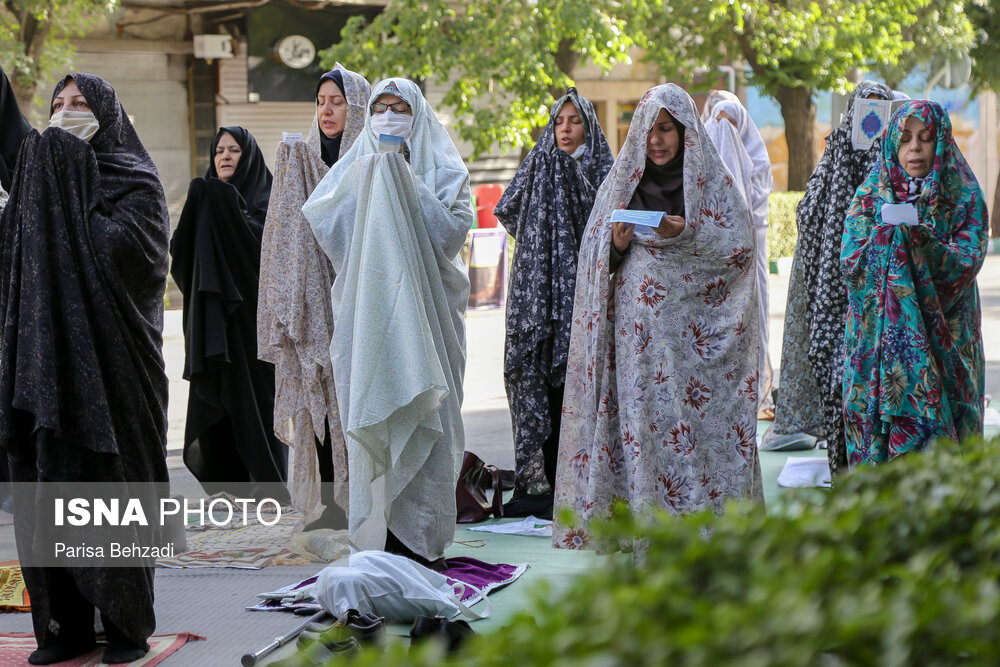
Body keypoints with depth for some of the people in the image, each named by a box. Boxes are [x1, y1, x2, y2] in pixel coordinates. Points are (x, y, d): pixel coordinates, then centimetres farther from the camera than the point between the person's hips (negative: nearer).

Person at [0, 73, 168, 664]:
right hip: (47, 354, 5)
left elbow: (117, 250, -17)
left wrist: (70, 198, -11)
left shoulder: (134, 181, 1)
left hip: (110, 360, -5)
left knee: (113, 482, -4)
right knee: (50, 481, 2)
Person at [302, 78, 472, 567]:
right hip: (367, 306, 2)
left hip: (423, 307, -2)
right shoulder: (357, 168, 16)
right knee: (372, 413, -4)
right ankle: (378, 540, 0)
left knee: (422, 417, -5)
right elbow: (319, 219, 2)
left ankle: (424, 539, 0)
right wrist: (366, 183, -6)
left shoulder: (442, 171, 9)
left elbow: (453, 230, -8)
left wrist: (406, 187, -9)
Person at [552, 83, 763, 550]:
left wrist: (685, 235, -16)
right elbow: (596, 258, 13)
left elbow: (739, 247, -2)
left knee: (694, 415, -7)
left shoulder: (711, 180, 5)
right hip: (637, 329, 2)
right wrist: (617, 245, -9)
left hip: (694, 328, -2)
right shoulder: (622, 180, 13)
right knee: (640, 414, -4)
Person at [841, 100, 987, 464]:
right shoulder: (871, 195, 8)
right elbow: (851, 261, -3)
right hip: (880, 339, 1)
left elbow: (966, 263, -9)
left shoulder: (964, 198, 3)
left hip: (941, 341, -1)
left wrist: (919, 238, -25)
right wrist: (889, 236, -20)